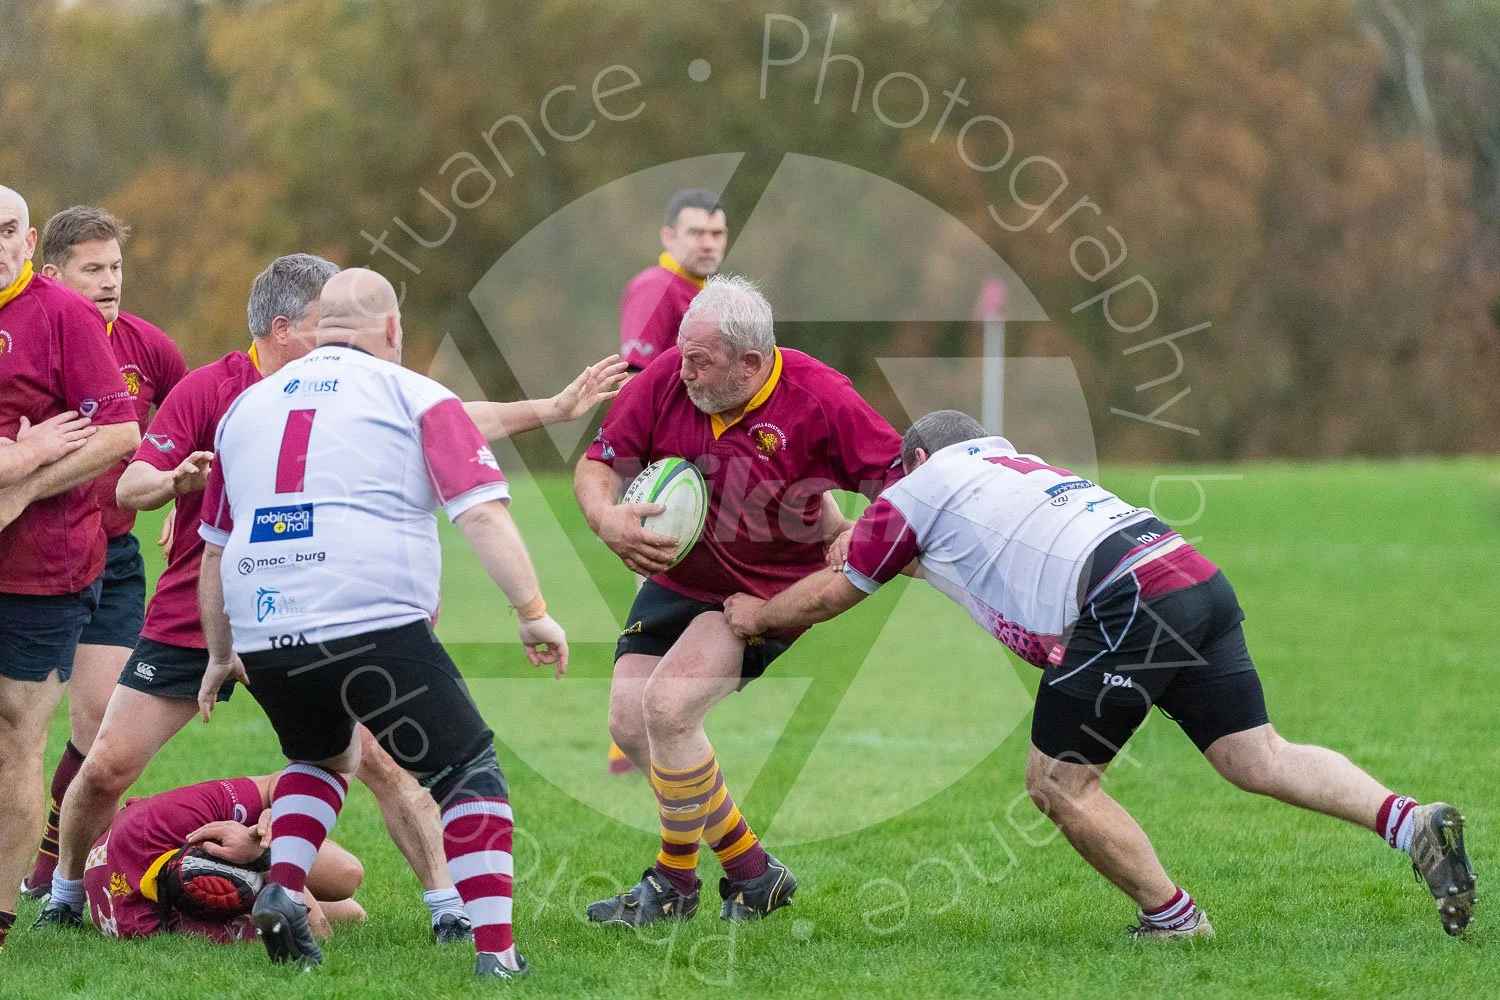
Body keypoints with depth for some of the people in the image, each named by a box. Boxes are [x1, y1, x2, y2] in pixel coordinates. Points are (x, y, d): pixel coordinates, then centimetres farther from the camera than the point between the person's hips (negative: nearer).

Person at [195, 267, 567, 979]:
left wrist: (221, 656, 38)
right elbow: (482, 513, -5)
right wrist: (533, 612, -3)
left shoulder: (246, 405, 21)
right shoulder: (413, 397, 7)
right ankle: (495, 951, -8)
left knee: (322, 758, 31)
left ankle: (281, 890, 9)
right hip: (376, 622, -5)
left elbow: (213, 548, 28)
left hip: (262, 638, 5)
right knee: (470, 774, 6)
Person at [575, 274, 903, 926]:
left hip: (767, 595, -5)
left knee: (667, 706, -22)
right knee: (630, 726, -2)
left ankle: (675, 881, -1)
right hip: (674, 576, 5)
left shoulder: (819, 398, -22)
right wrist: (607, 518, -23)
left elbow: (900, 481, -13)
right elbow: (598, 464, -3)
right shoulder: (665, 379, -14)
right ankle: (749, 870, 12)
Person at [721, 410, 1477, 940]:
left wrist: (757, 615, 44)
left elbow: (834, 592, 27)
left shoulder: (919, 489, 15)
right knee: (1259, 760, 1)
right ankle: (1411, 824, -18)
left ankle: (1171, 919, 9)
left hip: (1130, 602, -7)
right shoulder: (1012, 466, 35)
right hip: (1200, 581, 8)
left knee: (1058, 783, 7)